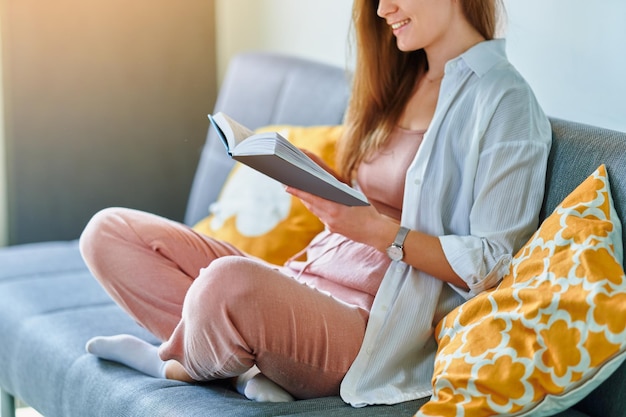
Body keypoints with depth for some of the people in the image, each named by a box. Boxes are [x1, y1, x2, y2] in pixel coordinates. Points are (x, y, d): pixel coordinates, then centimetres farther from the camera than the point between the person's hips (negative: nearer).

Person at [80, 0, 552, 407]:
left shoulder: (503, 100, -8)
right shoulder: (397, 82, 18)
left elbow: (492, 267, -13)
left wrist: (377, 229, -22)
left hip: (371, 322, -9)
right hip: (307, 276, 9)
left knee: (229, 280, -39)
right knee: (108, 232, 1)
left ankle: (175, 363, -4)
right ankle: (247, 366, -11)